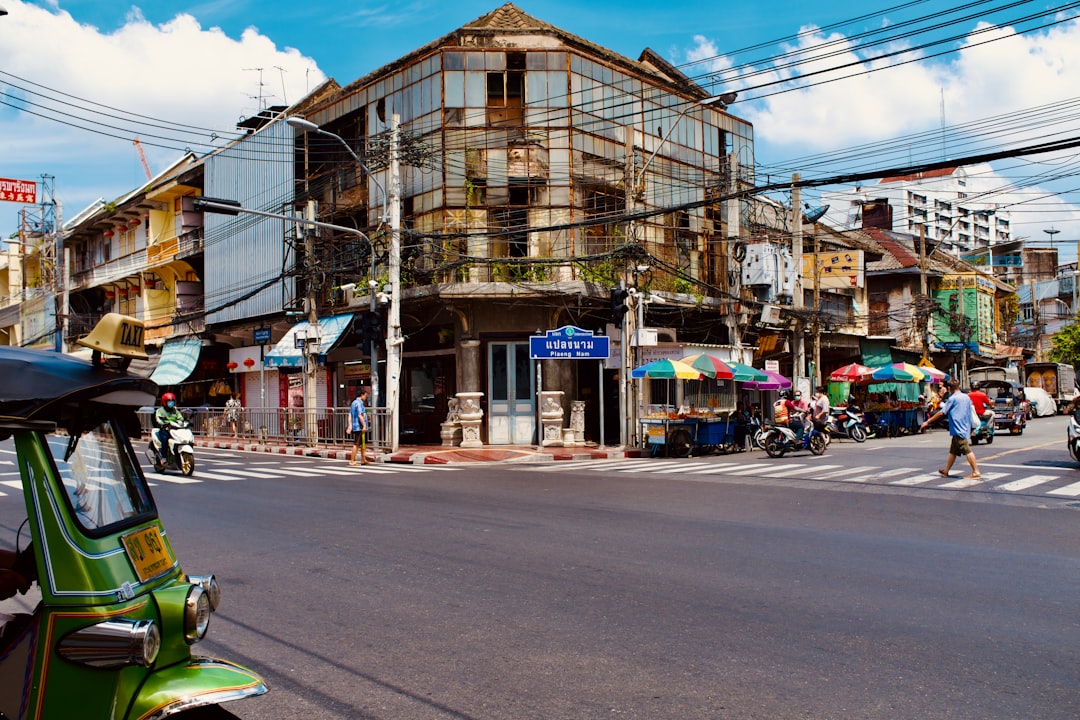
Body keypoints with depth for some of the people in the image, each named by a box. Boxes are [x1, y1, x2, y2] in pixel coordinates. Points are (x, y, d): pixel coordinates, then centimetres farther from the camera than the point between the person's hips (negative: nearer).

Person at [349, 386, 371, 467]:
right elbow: (360, 415, -22)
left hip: (355, 427, 10)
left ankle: (363, 460, 25)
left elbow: (350, 415, 13)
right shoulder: (359, 403, -14)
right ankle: (352, 461, -3)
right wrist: (364, 425, -21)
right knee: (356, 444, -6)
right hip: (359, 427, -10)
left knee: (363, 444, 17)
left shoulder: (353, 403, 17)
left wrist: (350, 425, 8)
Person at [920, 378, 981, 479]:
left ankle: (976, 472, -12)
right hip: (966, 429, 8)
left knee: (967, 451, -9)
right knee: (953, 451, 15)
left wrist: (927, 422, -7)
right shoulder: (967, 397, 13)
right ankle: (946, 471, 23)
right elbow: (970, 412, 20)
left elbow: (941, 413, -12)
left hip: (958, 430, -8)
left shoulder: (952, 398, -8)